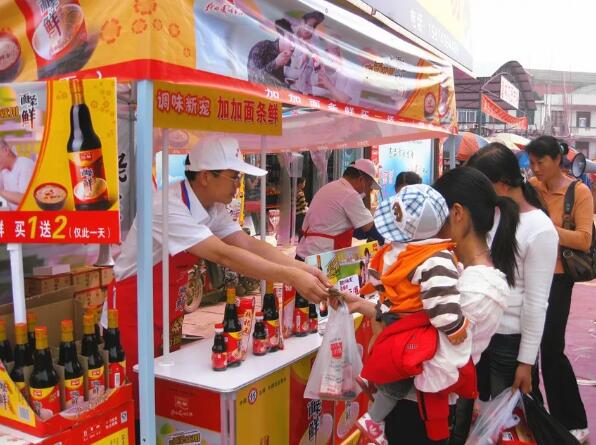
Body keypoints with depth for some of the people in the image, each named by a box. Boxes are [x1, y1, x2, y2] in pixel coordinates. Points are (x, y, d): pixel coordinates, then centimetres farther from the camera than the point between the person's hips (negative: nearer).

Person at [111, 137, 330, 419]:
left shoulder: (213, 209, -1)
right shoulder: (169, 207, -28)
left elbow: (249, 244, -8)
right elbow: (224, 255, -36)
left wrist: (303, 268, -20)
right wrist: (291, 277, -38)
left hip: (170, 309, 8)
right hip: (135, 308, -8)